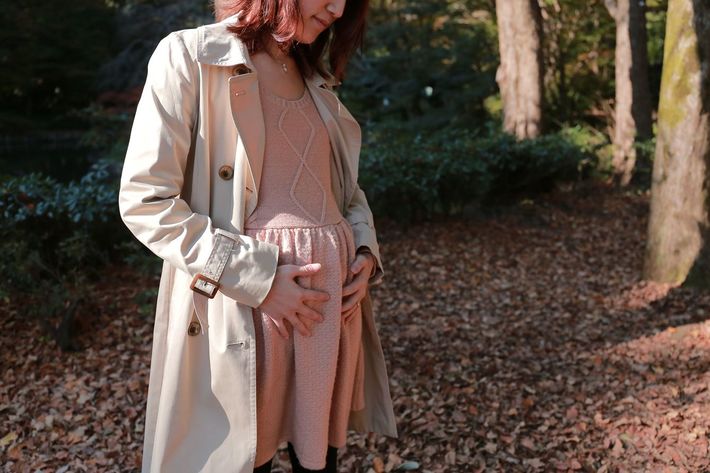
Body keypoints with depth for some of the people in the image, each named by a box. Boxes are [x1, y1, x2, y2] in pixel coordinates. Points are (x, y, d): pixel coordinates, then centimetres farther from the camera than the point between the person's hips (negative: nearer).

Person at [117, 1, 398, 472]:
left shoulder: (314, 77, 15)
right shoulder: (191, 56, -6)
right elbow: (145, 200, -12)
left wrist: (365, 248, 3)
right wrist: (256, 277, -17)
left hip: (335, 295, 6)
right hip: (247, 303, -6)